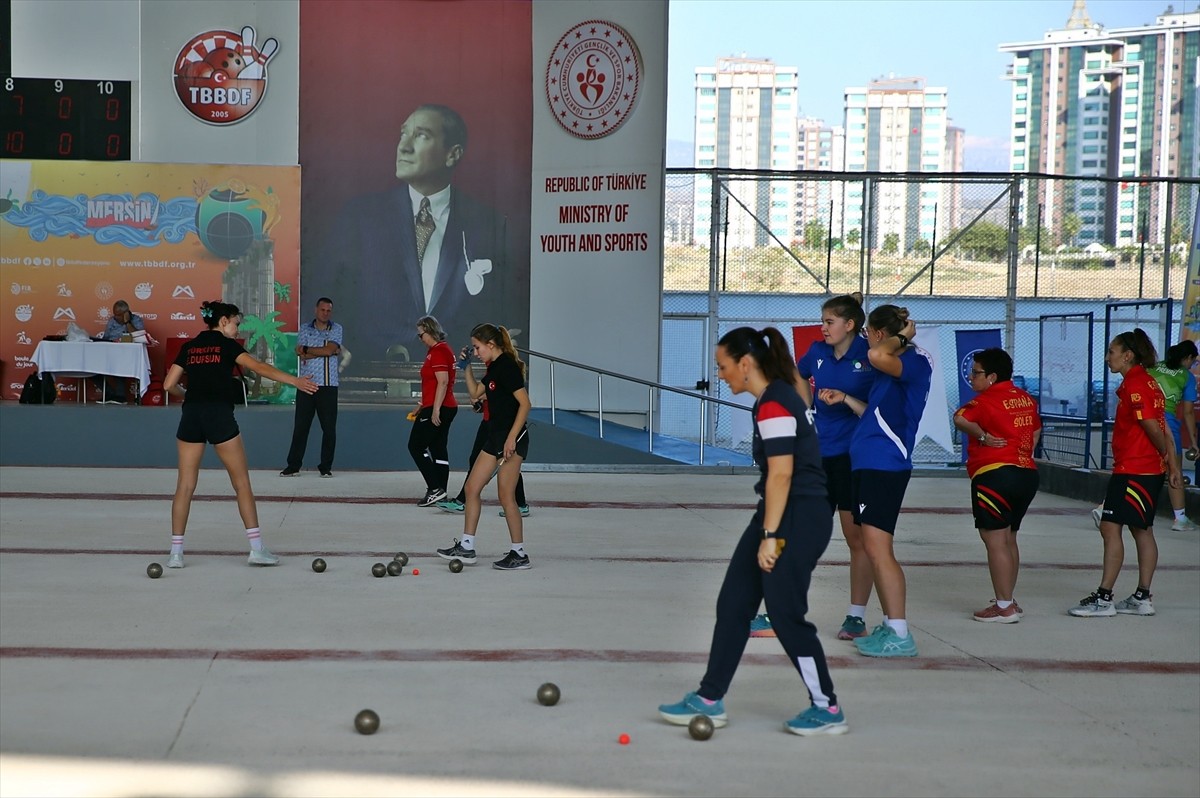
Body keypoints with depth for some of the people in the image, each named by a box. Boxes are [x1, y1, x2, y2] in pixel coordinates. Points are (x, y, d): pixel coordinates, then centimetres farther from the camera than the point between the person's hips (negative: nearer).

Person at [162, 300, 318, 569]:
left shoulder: (189, 347, 14)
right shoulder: (226, 344, 1)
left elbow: (169, 385, 11)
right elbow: (259, 367, -12)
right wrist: (295, 381, -18)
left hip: (191, 416, 4)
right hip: (219, 415, -4)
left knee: (185, 485, 6)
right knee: (242, 482, 5)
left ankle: (176, 552, 4)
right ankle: (256, 548, 4)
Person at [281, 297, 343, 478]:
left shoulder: (336, 329, 6)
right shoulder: (305, 329, 8)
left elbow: (330, 349, -10)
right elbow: (301, 353, -6)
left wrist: (307, 350, -3)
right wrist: (324, 351, -9)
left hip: (328, 385, 0)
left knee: (329, 427, 0)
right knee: (300, 426, 2)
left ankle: (326, 466, 9)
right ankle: (293, 465, 8)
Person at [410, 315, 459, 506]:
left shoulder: (439, 352, -15)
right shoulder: (441, 349, 17)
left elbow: (443, 382, -22)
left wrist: (435, 409, -23)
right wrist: (423, 406, 28)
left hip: (438, 409, -10)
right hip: (447, 408, 10)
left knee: (416, 446, -4)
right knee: (439, 449, 10)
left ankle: (435, 489, -8)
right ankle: (439, 493, 11)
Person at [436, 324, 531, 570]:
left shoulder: (507, 367, -17)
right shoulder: (494, 367, 13)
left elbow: (525, 403, -21)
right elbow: (475, 393, 25)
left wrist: (511, 438, -24)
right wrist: (466, 368, 13)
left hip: (512, 438, -10)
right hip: (495, 436, 10)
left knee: (506, 496, -5)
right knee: (472, 488, 11)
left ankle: (519, 554, 4)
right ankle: (466, 547, 16)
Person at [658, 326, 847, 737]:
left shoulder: (773, 405, -17)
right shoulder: (776, 397, 14)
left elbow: (781, 474, -22)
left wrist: (770, 536, -21)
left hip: (798, 519, -11)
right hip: (782, 515, 11)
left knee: (786, 614, -3)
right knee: (733, 604, 11)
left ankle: (827, 710, 11)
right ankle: (709, 701, 18)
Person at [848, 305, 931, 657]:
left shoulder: (917, 361, -10)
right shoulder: (897, 367, 20)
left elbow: (878, 355, -30)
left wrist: (902, 337, -13)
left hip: (885, 466, -10)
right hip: (867, 463, 10)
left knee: (877, 548, -13)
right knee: (874, 550, 11)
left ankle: (900, 635, -11)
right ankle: (890, 625, 18)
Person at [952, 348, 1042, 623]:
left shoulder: (987, 399, -12)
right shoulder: (1025, 398, 13)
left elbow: (961, 418, -28)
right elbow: (1036, 428, 28)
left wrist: (982, 436, -16)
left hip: (995, 475, -9)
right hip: (1027, 473, 9)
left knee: (995, 541, -4)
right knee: (1009, 540, 19)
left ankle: (1004, 607, -3)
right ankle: (1009, 600, 25)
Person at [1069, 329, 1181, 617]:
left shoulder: (1134, 384, -16)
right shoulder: (1147, 382, 14)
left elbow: (1152, 427, -18)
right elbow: (1163, 428, 15)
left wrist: (1164, 452, 0)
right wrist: (1172, 463, 15)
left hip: (1132, 470, -11)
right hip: (1152, 469, 11)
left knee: (1110, 527, -9)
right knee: (1142, 530, 14)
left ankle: (1104, 598, -9)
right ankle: (1142, 598, 19)